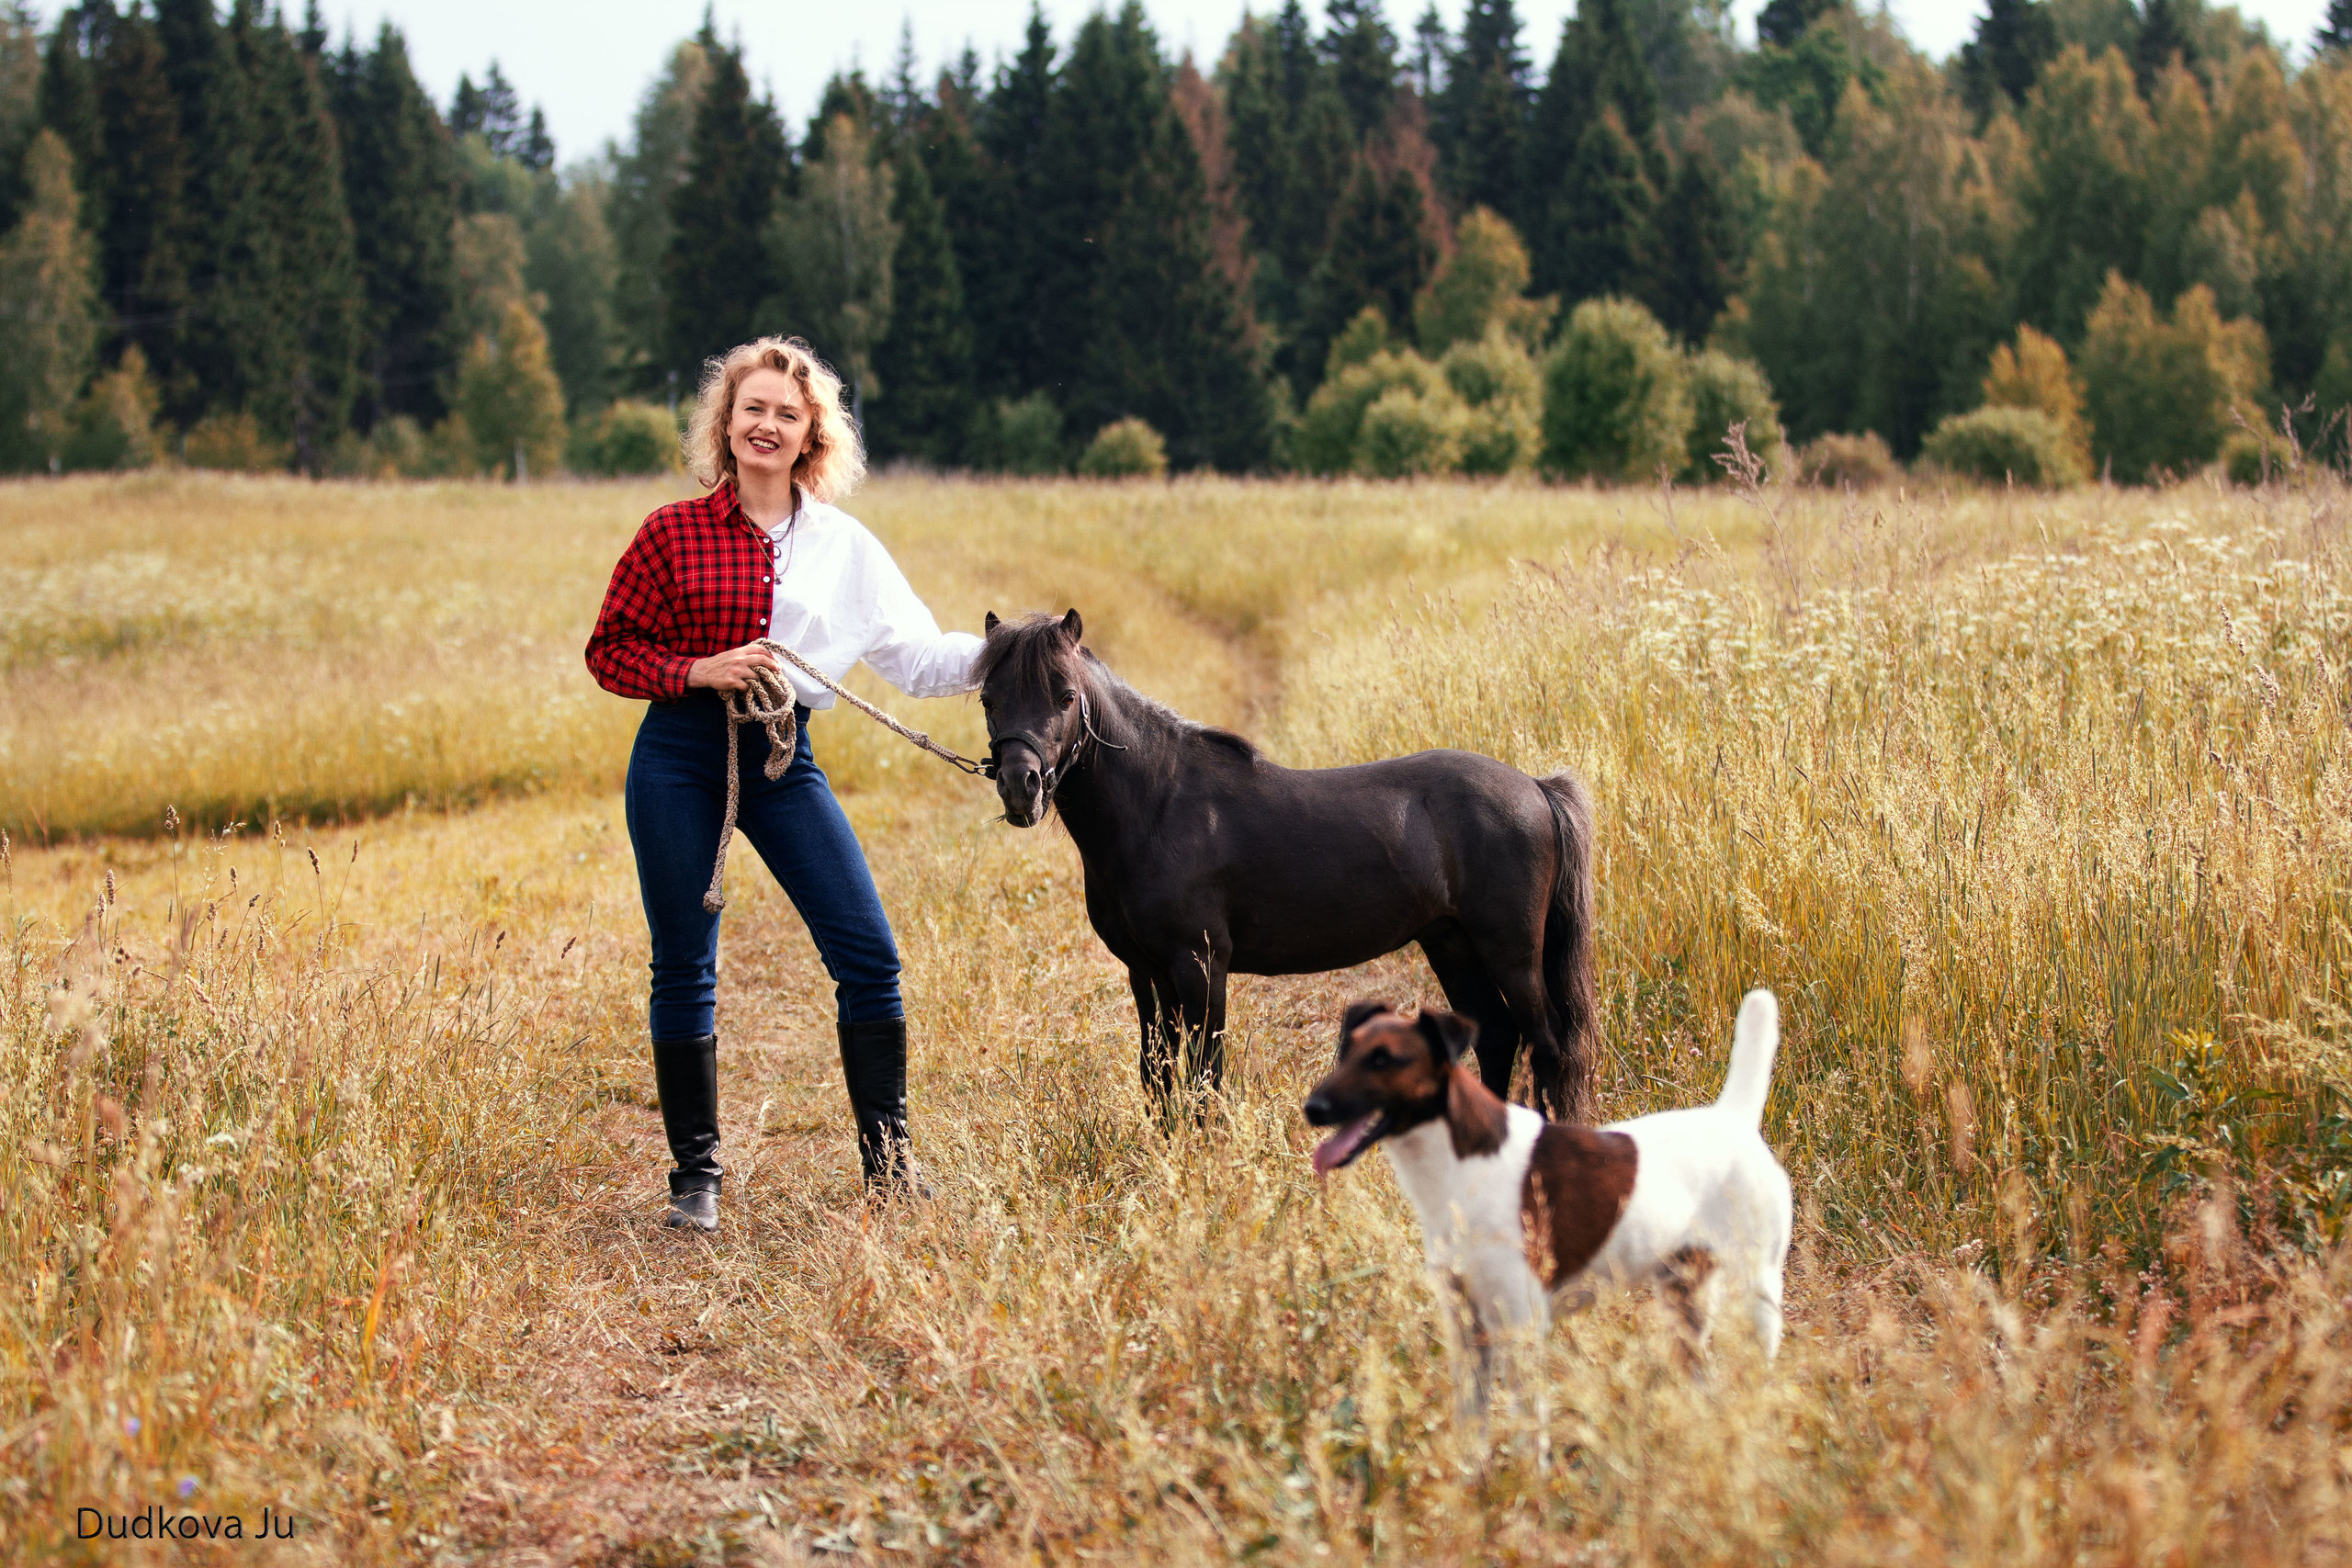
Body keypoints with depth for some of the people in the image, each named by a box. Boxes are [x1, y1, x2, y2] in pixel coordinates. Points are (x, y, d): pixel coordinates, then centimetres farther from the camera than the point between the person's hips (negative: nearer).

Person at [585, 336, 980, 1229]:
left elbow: (919, 659, 4)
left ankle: (888, 1163, 6)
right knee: (684, 968, 2)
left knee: (868, 953, -6)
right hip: (680, 758, -2)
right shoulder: (674, 534, -1)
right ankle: (695, 1178, 14)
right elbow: (610, 651, 1)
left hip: (782, 760, 2)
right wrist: (699, 670, -14)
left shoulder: (845, 547, 5)